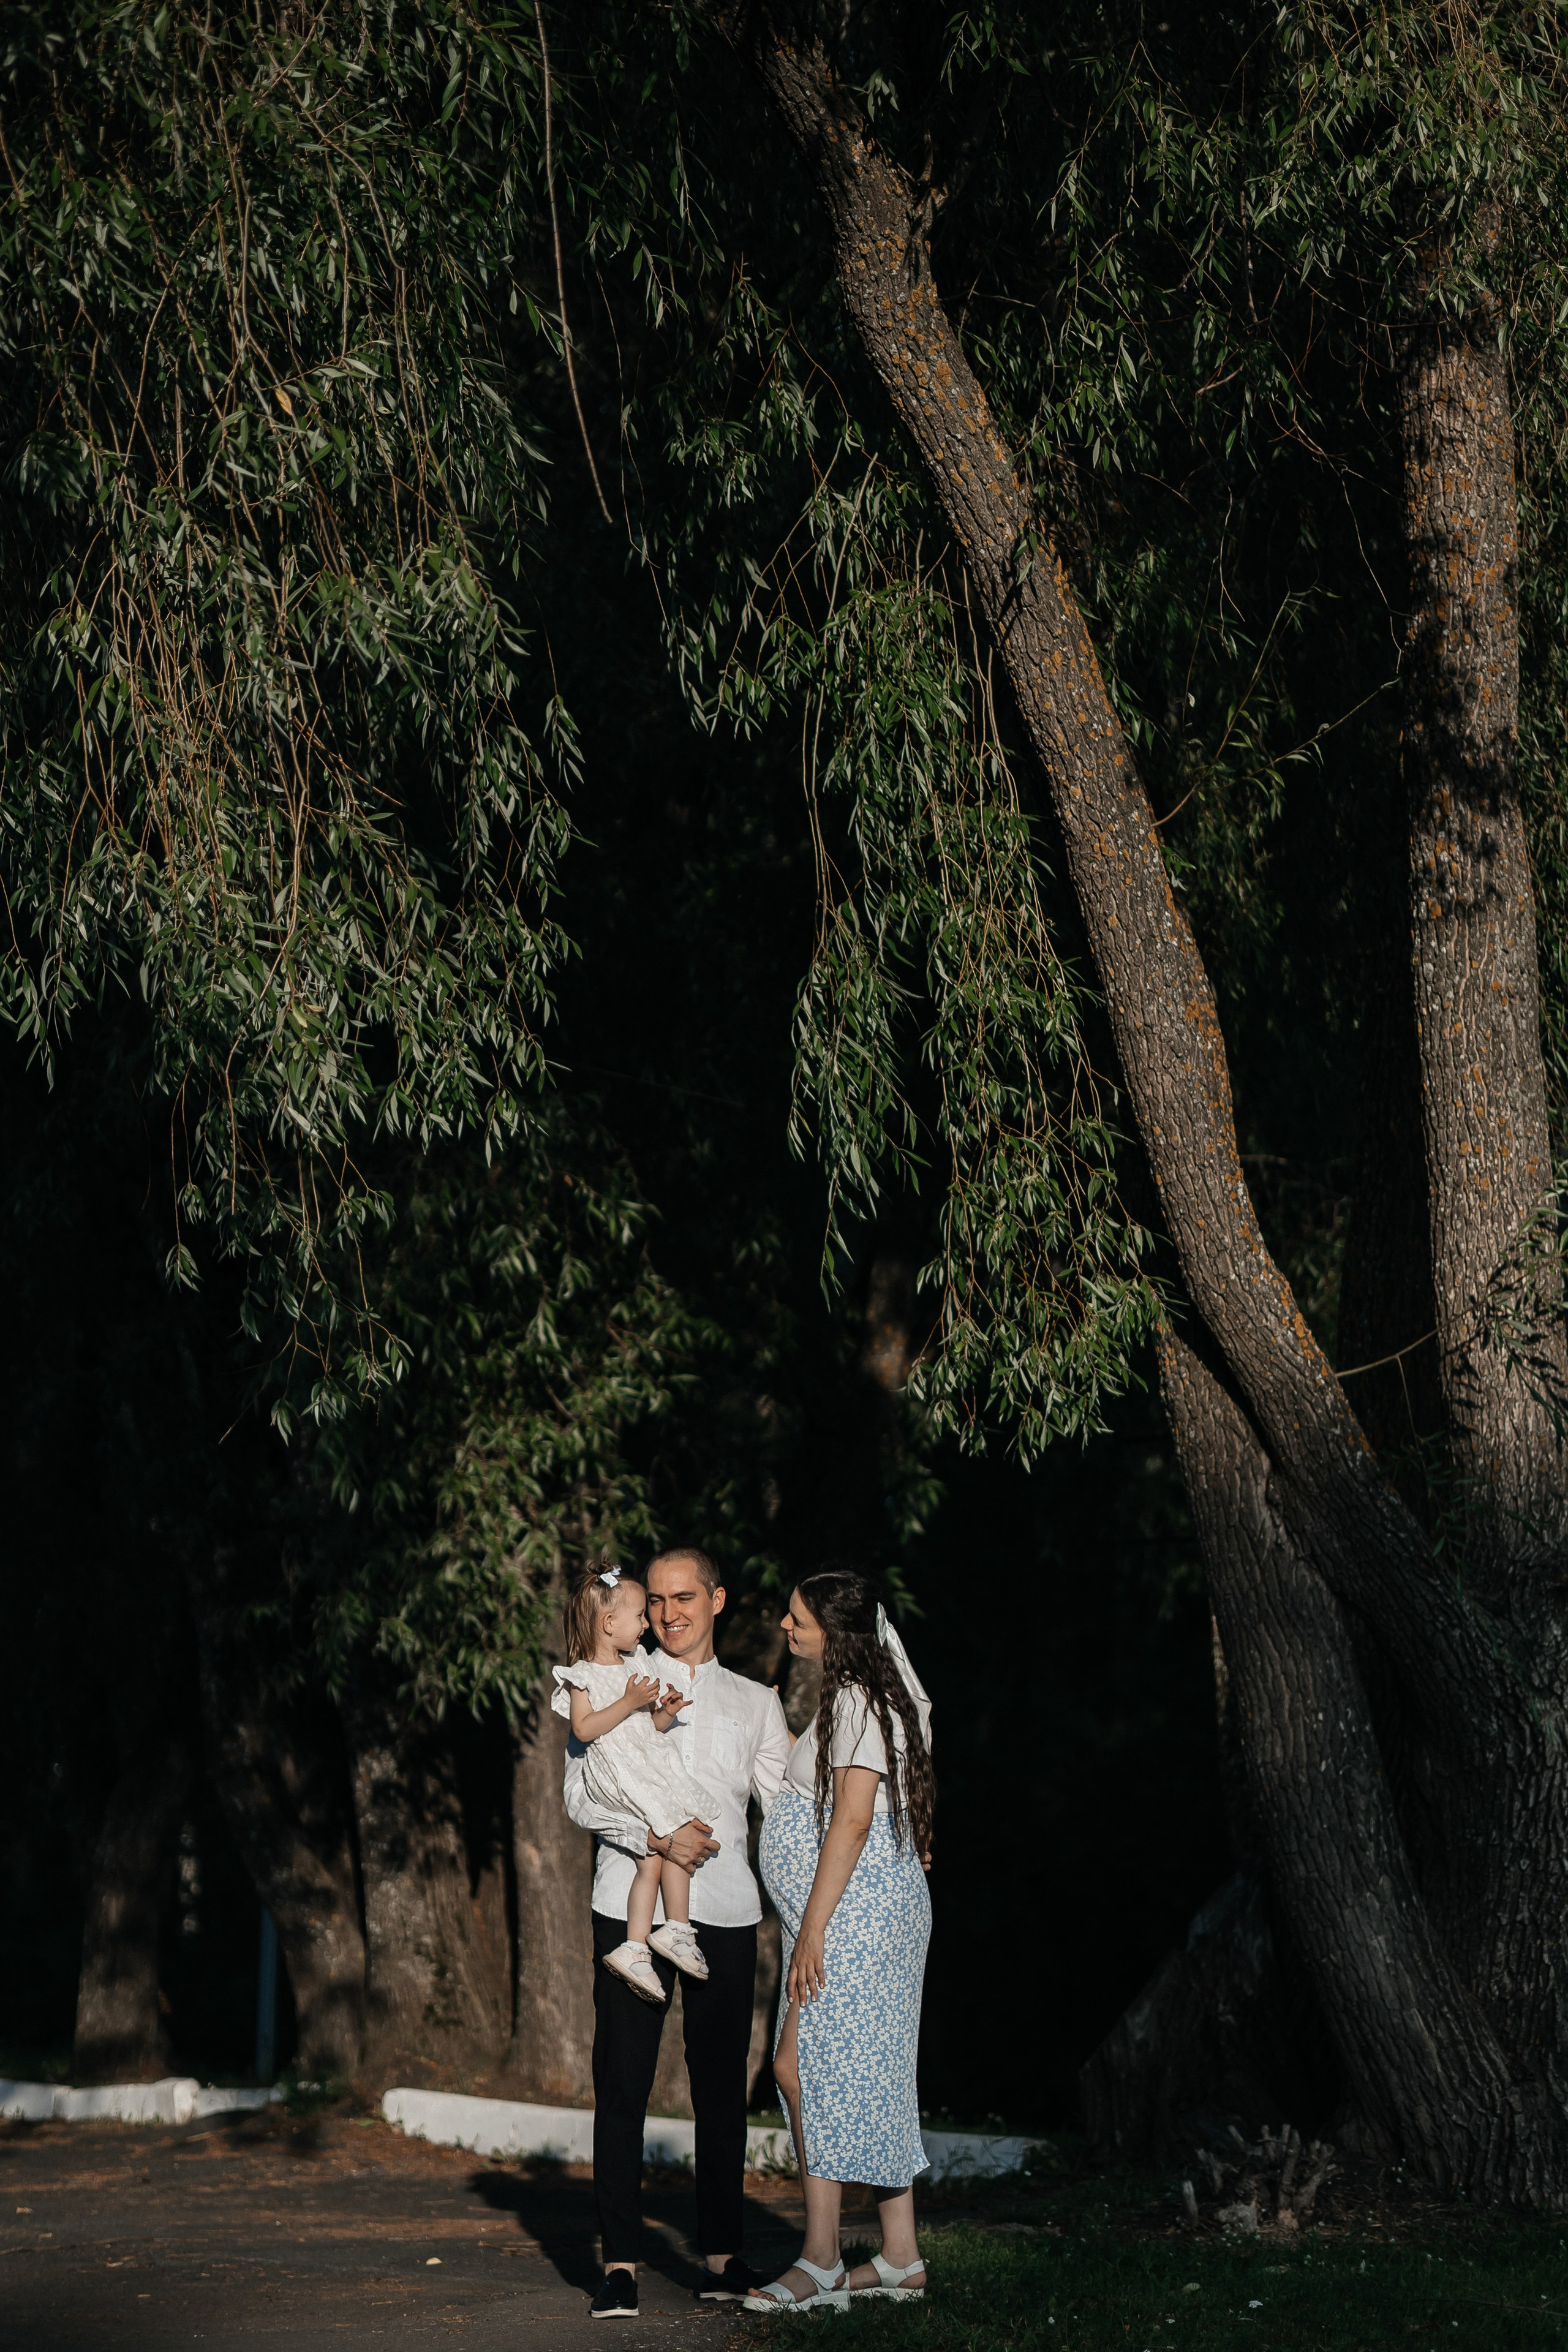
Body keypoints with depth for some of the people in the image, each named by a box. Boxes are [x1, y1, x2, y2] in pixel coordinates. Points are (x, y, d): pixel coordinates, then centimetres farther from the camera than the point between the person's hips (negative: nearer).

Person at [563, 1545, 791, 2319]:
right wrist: (655, 1836, -14)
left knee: (722, 2083, 4)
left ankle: (722, 2257, 10)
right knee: (622, 2082, -5)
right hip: (631, 1903, -2)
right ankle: (620, 2263, -3)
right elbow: (580, 1794, 0)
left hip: (724, 1907, 2)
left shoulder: (754, 1702, 18)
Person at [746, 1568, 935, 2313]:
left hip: (853, 1912, -10)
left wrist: (812, 1930, -23)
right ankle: (900, 2258, 12)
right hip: (859, 1913, 10)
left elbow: (853, 1821, -21)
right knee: (870, 2075, 10)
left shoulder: (857, 1701, -14)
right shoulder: (851, 1698, 18)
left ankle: (821, 2262, -10)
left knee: (803, 2066, -11)